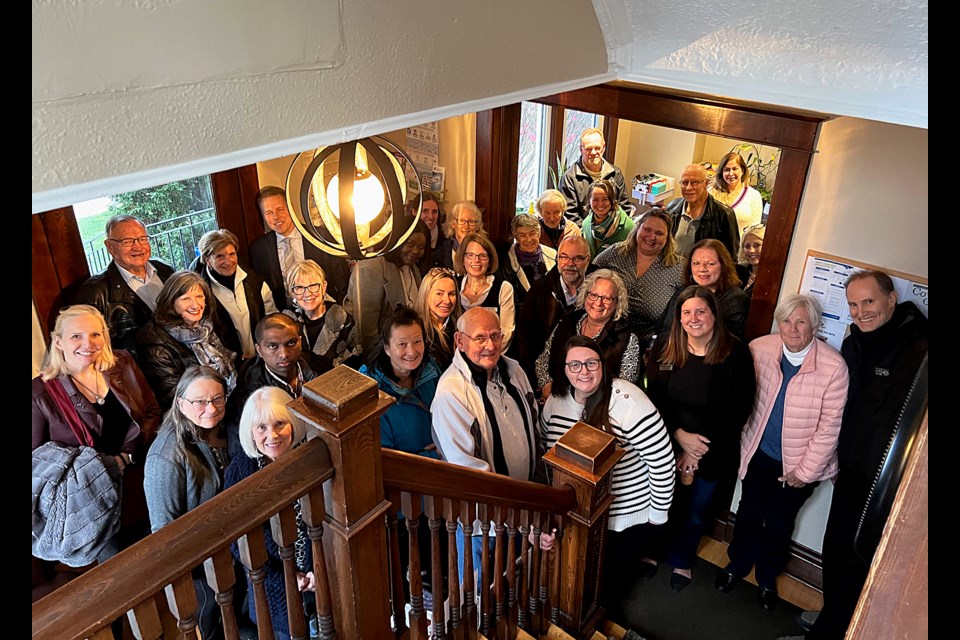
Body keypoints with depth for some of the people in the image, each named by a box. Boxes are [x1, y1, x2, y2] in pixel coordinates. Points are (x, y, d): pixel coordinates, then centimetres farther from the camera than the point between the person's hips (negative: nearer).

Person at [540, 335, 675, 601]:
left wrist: (658, 513, -14)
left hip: (629, 517, -5)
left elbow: (662, 461, -21)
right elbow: (543, 444, 9)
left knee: (611, 583, 9)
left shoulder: (628, 402, -27)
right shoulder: (556, 401, -8)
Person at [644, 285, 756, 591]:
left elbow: (739, 410, -14)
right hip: (667, 443, 1)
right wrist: (679, 435, -19)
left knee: (696, 510, 18)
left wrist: (700, 449, -15)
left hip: (713, 451, -1)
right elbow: (655, 398, -7)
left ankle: (681, 560, 44)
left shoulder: (736, 353, -15)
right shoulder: (664, 347, -8)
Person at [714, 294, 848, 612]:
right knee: (749, 513, 20)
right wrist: (743, 439, -1)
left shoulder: (833, 366, -22)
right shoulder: (759, 349, -15)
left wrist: (805, 471, -12)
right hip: (758, 452, 2)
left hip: (799, 463, -2)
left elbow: (829, 426, -16)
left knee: (779, 524, 19)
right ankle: (738, 563, 47)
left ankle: (767, 577, 45)